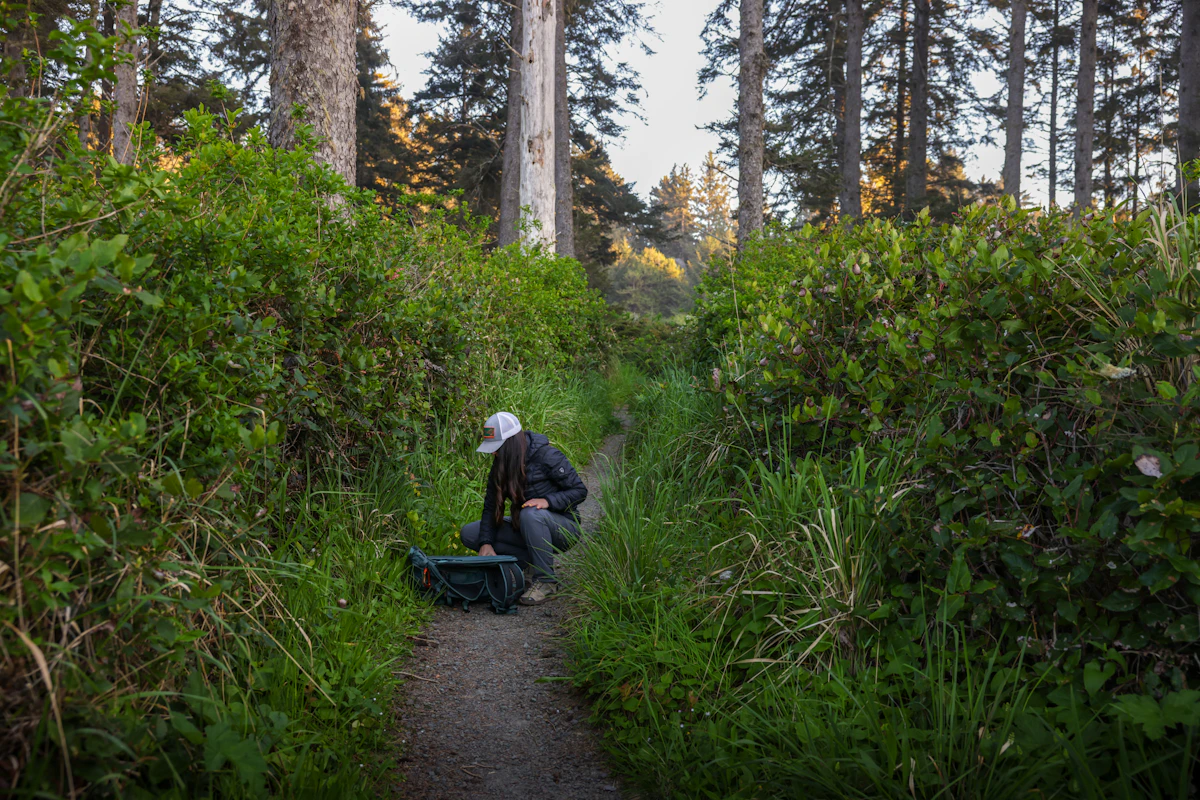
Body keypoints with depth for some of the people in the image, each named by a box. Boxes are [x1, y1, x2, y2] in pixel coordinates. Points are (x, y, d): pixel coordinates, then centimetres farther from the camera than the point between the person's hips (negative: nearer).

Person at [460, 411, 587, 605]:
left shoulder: (546, 456, -19)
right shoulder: (500, 465, 0)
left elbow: (579, 490, -15)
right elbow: (490, 507, 0)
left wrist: (548, 501, -31)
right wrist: (486, 543, -15)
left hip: (563, 527, -7)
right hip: (524, 527, 7)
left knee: (530, 515, -40)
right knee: (468, 533, -4)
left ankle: (546, 580, -24)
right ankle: (530, 560, -4)